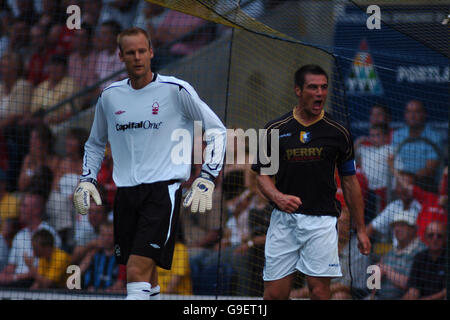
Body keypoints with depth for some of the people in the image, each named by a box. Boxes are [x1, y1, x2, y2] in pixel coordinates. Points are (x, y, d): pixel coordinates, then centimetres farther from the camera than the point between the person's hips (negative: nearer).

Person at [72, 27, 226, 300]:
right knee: (145, 273, 6)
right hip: (125, 193, 5)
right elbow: (96, 142, 27)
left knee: (138, 270, -18)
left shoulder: (176, 90, -3)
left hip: (163, 189, -5)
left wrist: (207, 179, -6)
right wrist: (87, 179, 13)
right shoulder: (110, 96, 11)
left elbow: (217, 130, 3)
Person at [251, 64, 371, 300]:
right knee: (275, 293, -2)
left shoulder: (337, 133, 5)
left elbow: (349, 182, 11)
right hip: (284, 219, 1)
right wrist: (278, 197, -16)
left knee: (319, 290, -9)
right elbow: (263, 176, 7)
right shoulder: (275, 130, 5)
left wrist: (360, 230, 9)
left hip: (321, 220, -1)